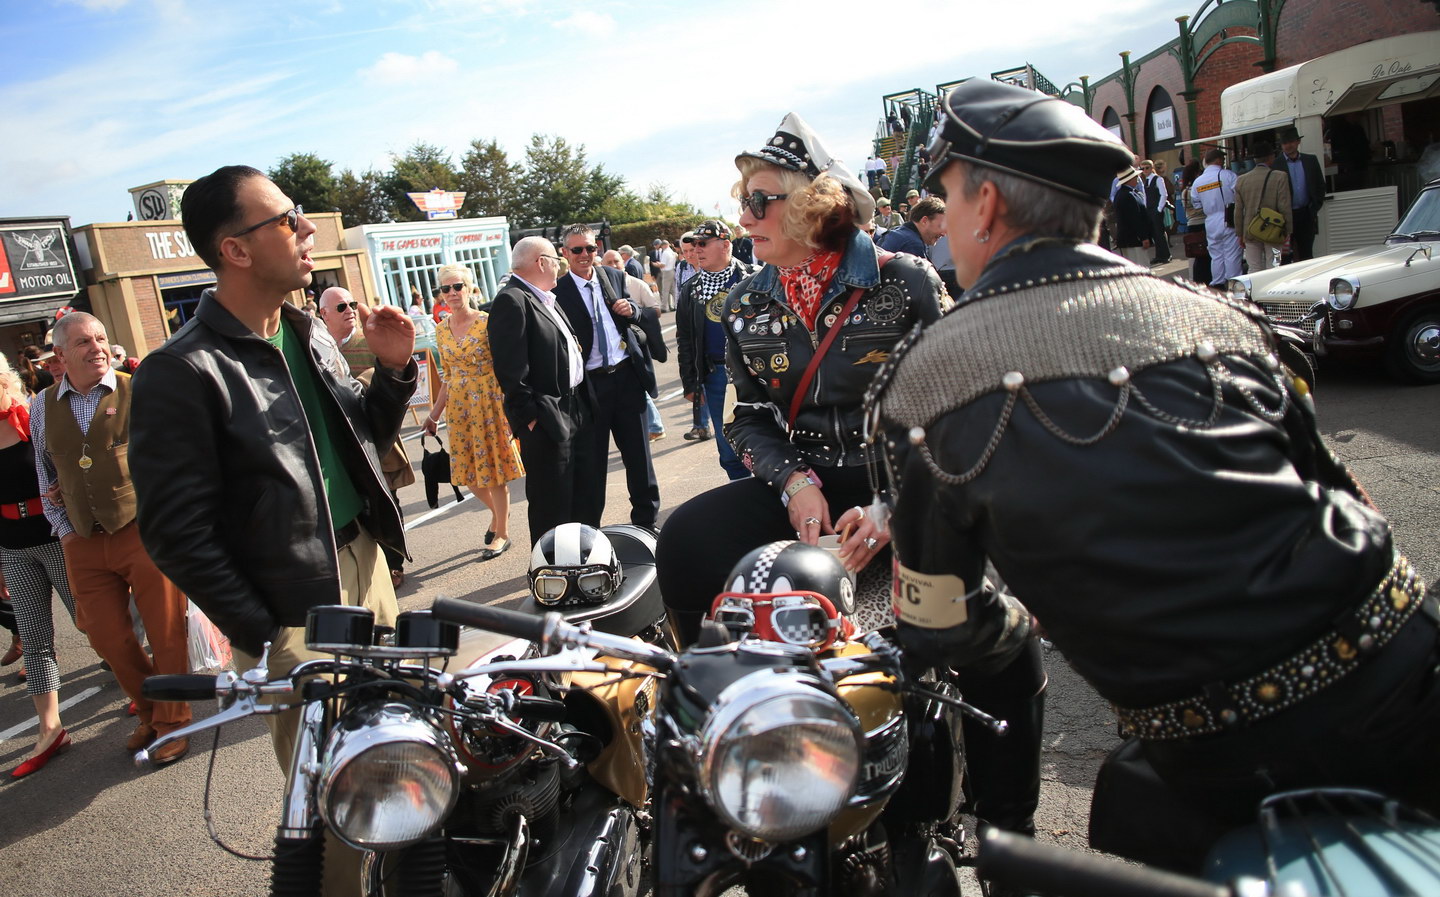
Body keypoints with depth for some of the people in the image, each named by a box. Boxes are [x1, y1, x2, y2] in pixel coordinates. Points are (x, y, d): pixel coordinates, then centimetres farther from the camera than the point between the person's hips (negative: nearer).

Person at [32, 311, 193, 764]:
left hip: (145, 533, -4)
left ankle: (172, 722, 20)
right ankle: (149, 712, 32)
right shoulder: (42, 407, 9)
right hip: (83, 545, 4)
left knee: (165, 630, 1)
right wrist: (66, 530, 10)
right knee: (107, 638, 9)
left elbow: (171, 452, -3)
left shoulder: (138, 392, -4)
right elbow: (47, 477, 16)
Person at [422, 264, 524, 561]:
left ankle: (502, 533, 15)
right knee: (467, 470, 9)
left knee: (493, 468, 2)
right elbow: (447, 374, 14)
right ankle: (497, 512, 36)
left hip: (490, 402, -5)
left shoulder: (487, 322, -9)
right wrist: (436, 412, 13)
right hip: (460, 407, 5)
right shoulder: (442, 330, 7)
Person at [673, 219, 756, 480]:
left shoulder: (752, 279, -2)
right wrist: (690, 383, 11)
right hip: (714, 376, 4)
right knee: (729, 453, 8)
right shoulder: (690, 290, 10)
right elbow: (684, 339, 15)